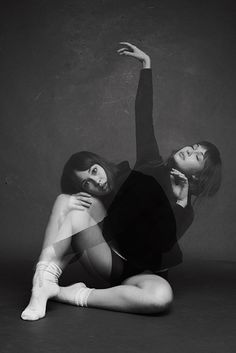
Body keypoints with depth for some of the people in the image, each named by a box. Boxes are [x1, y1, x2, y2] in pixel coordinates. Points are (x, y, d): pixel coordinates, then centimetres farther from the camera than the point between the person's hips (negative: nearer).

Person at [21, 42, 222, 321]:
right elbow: (143, 116, 4)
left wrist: (179, 204, -18)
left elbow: (163, 249, -16)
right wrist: (146, 65, 3)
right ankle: (45, 279, -36)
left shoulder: (185, 212, -1)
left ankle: (79, 296, -27)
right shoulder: (152, 165, 8)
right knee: (68, 200, -23)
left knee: (161, 296, -40)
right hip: (106, 254, 3)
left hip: (137, 270, -2)